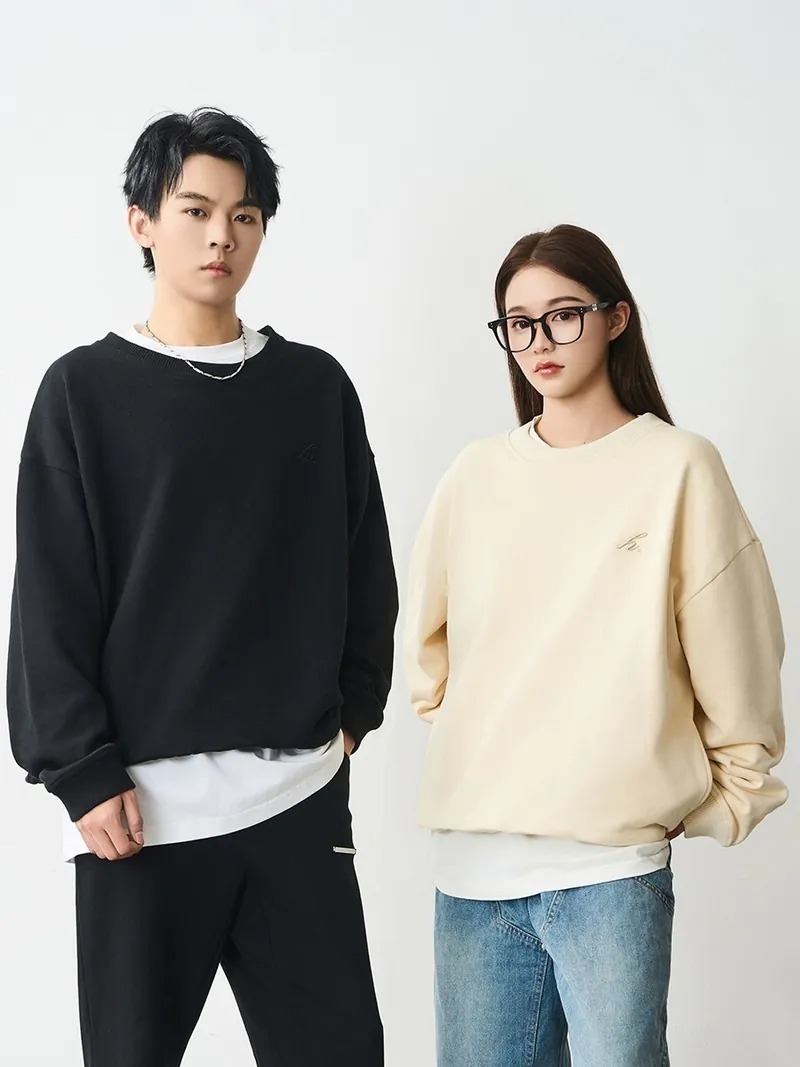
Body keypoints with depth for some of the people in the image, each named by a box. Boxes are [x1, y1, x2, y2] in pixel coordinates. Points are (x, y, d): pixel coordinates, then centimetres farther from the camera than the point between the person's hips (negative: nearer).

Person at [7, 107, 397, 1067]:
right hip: (144, 800, -2)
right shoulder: (86, 390, 0)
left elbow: (363, 569, 13)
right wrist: (84, 774, -10)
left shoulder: (316, 386, 8)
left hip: (302, 790, 3)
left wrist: (352, 712, 5)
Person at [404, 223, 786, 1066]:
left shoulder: (678, 469, -3)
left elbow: (735, 666, 0)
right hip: (471, 864, 4)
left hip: (610, 868, -3)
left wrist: (723, 799, 6)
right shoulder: (477, 475, 8)